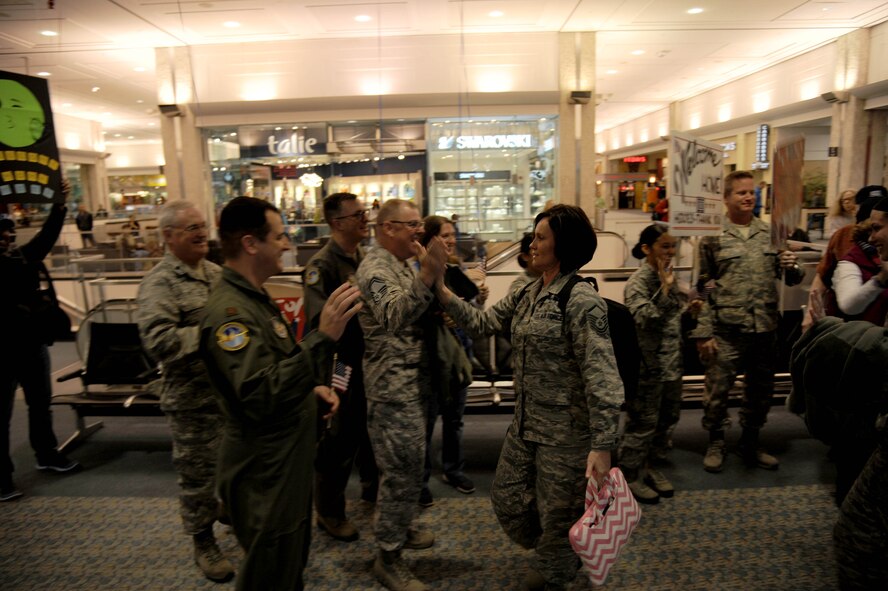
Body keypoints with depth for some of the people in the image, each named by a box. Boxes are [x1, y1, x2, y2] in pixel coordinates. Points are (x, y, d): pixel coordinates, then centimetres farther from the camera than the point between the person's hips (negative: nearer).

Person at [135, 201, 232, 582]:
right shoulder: (159, 284, -15)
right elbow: (158, 340, -29)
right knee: (198, 471, 10)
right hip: (193, 398, -7)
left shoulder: (216, 272, 8)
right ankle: (202, 541, 31)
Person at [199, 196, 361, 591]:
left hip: (286, 459, 9)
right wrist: (323, 337, -39)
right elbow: (261, 397, -36)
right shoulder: (229, 310, -25)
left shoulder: (253, 297, 7)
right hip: (263, 469, -9)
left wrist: (312, 386, 4)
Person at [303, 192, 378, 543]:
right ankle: (329, 512, 26)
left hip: (370, 362, 8)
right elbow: (318, 320, -27)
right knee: (339, 441, 6)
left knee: (372, 431, 22)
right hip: (342, 366, -7)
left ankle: (372, 491, 44)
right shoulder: (322, 265, -17)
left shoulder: (365, 259, 7)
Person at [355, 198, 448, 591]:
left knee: (405, 469, 21)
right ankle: (388, 556, 14)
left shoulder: (402, 265, 15)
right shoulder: (376, 268, -17)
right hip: (393, 389, -10)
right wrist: (428, 275, -46)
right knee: (403, 471, -1)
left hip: (410, 385, 10)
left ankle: (399, 528, 39)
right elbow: (394, 315, -36)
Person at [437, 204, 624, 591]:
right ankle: (559, 556, 46)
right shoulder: (527, 295, 7)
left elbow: (601, 376, -22)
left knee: (557, 514, 10)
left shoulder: (582, 301, -19)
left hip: (566, 432, -8)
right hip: (525, 424, 8)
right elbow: (483, 322, 10)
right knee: (507, 500, 19)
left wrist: (602, 445, -25)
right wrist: (442, 292, -1)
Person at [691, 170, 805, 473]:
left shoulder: (771, 233, 7)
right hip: (726, 330, -4)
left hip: (765, 328, 4)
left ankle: (750, 444, 35)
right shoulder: (713, 237, -4)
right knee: (717, 389, 4)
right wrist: (703, 333, -10)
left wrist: (792, 267, -12)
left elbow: (791, 278, 13)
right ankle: (715, 444, 25)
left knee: (760, 390, 16)